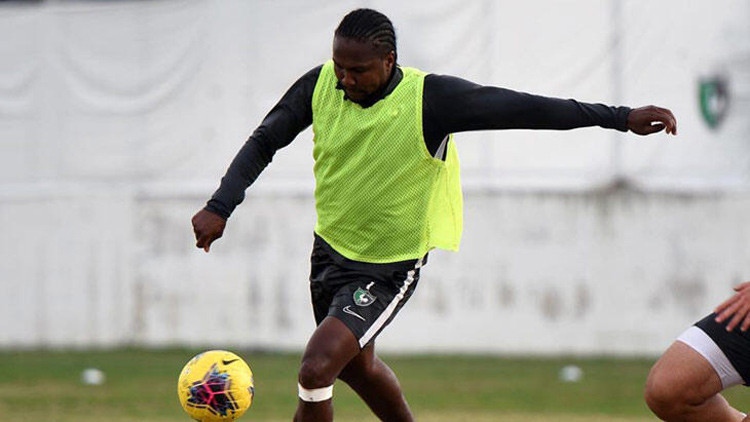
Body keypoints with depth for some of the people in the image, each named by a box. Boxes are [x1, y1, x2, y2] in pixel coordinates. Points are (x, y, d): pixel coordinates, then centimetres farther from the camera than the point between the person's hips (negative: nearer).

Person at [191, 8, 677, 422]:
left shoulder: (430, 100, -23)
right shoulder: (320, 85, -11)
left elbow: (524, 109, -20)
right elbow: (264, 142, 2)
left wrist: (621, 117, -22)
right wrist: (220, 207, -10)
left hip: (390, 267, -6)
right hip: (330, 248, 6)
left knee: (316, 368, -19)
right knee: (358, 365, 24)